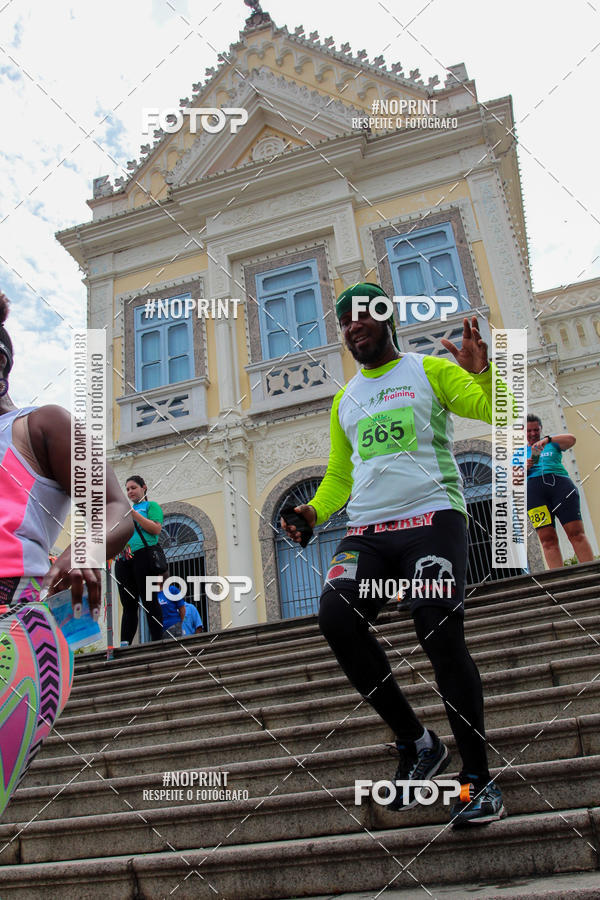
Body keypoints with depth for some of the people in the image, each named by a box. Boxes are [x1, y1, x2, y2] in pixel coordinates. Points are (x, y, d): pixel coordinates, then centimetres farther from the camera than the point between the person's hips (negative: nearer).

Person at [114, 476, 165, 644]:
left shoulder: (151, 505, 10)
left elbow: (156, 529, -7)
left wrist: (134, 514, -10)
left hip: (142, 555, -6)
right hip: (122, 559, 6)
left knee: (149, 602, -9)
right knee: (128, 605, 4)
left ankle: (157, 641, -10)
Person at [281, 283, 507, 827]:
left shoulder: (429, 370, 9)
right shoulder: (345, 400, 23)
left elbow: (498, 413, -3)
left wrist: (482, 372, -22)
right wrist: (314, 512, 10)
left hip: (432, 517, -4)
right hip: (367, 532, 4)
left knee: (440, 634, -18)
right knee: (335, 616, -19)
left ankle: (479, 777, 3)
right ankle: (416, 743, -1)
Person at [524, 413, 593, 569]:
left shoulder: (552, 443, 22)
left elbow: (571, 439, 1)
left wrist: (546, 439, -16)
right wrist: (523, 468, -4)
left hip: (560, 483, 0)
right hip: (533, 489, 0)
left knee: (577, 532, -12)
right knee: (547, 539, -10)